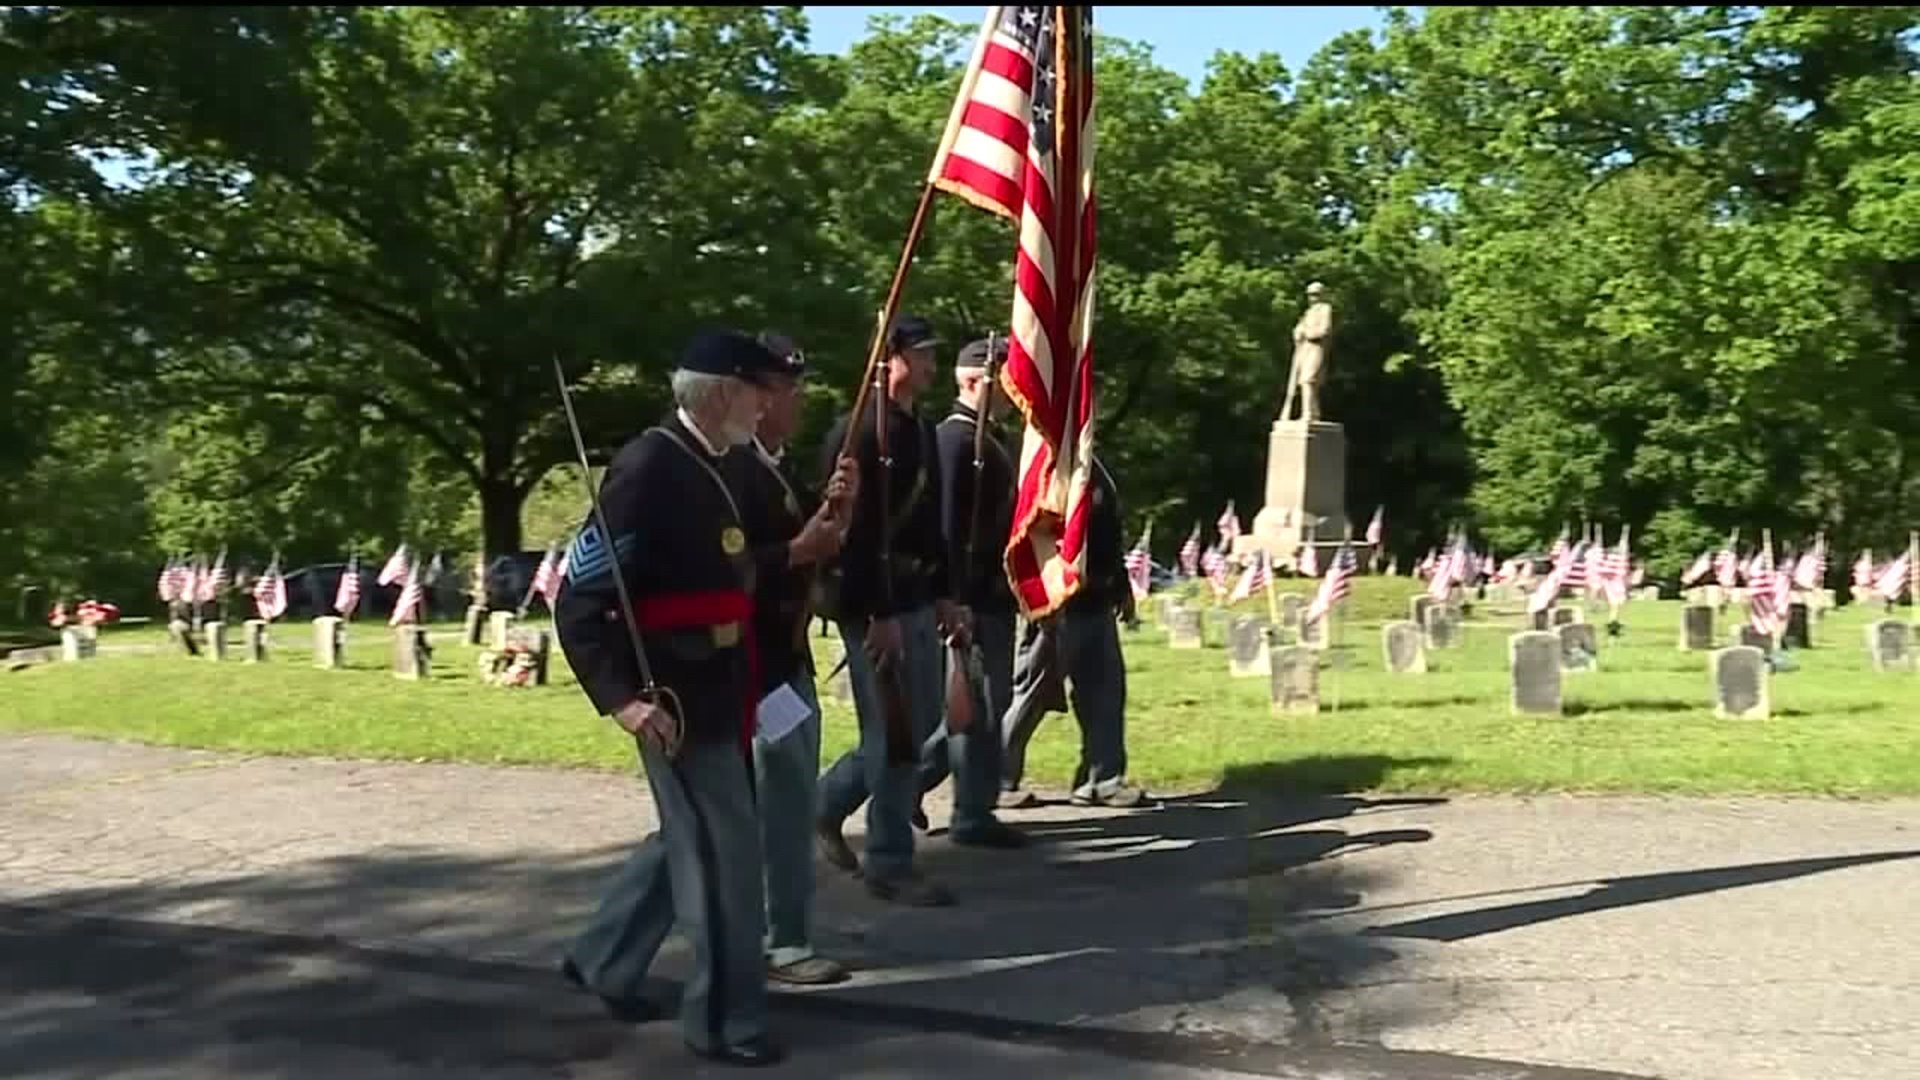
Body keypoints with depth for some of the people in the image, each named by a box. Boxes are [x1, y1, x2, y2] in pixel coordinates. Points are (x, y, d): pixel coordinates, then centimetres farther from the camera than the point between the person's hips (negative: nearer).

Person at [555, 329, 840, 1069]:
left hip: (720, 693, 10)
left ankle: (602, 962, 38)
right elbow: (579, 600, -21)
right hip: (680, 701, -10)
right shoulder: (648, 467, -18)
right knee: (724, 853, 0)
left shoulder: (707, 468, 12)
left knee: (691, 838, 21)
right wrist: (622, 697, -26)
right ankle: (725, 1018, 16)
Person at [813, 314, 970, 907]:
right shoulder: (855, 432, -13)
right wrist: (877, 614, -21)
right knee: (895, 734, -2)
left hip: (918, 603, 9)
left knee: (920, 727, 15)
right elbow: (851, 532, -19)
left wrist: (944, 597, 15)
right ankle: (889, 863, 11)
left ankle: (827, 801, 32)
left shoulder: (923, 430, 14)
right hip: (875, 608, -9)